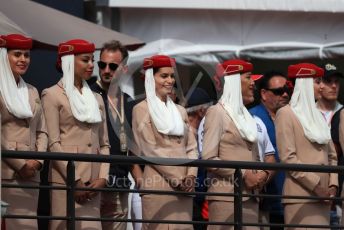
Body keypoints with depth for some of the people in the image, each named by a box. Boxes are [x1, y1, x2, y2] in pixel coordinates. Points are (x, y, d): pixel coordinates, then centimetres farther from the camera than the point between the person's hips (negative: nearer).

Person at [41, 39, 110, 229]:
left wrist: (102, 177, 0)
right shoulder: (52, 95, 1)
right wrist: (75, 180, -12)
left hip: (92, 184, 5)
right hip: (66, 180, -5)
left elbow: (104, 144, 16)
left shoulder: (96, 99, 19)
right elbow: (53, 143, -7)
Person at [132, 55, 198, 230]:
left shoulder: (180, 111, 18)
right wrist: (177, 179, -11)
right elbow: (150, 150, -8)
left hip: (184, 186, 6)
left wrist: (190, 176, -5)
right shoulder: (142, 109, -1)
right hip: (159, 184, -6)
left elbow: (191, 147, 14)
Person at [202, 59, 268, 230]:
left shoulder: (246, 115, 20)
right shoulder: (216, 112, -3)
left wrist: (262, 173, 1)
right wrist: (243, 174, -13)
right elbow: (209, 158, -11)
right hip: (226, 196, -7)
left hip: (249, 197, 7)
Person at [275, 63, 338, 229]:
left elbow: (331, 155, 19)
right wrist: (315, 184, -12)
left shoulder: (317, 115, 20)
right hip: (301, 196, -6)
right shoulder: (286, 114, -2)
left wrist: (332, 184, 3)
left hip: (322, 196, 6)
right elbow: (287, 157, -10)